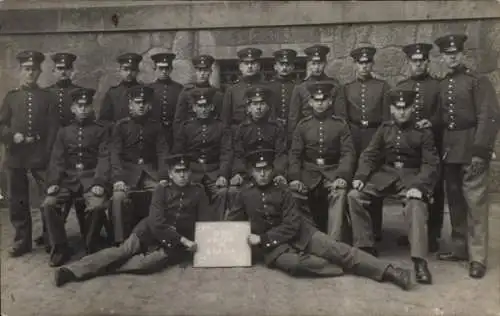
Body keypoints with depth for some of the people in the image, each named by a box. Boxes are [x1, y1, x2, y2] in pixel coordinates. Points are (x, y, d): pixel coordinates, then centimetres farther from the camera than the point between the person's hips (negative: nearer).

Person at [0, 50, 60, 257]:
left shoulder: (47, 97, 7)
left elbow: (54, 127, 2)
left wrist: (47, 151, -6)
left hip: (40, 155, -2)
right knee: (17, 201, 6)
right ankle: (22, 241, 19)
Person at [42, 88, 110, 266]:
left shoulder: (101, 130, 7)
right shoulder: (64, 132, 16)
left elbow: (104, 158, -3)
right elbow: (57, 160, 8)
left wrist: (99, 183, -19)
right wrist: (53, 182, -10)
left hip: (91, 178, -3)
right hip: (68, 178, 3)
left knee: (97, 206, -31)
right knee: (48, 204, -22)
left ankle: (90, 249, -8)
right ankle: (60, 249, -5)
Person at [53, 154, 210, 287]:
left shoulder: (198, 191, 1)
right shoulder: (162, 190, -3)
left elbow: (204, 220, 2)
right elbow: (157, 223, -13)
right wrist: (184, 240, -20)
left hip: (177, 243, 0)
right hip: (154, 232, 1)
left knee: (149, 262, -29)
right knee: (124, 250, -23)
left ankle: (102, 267, -26)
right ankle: (73, 269, -26)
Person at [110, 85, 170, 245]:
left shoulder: (156, 126, 12)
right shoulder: (121, 125, 7)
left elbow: (163, 153, 5)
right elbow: (115, 153, -2)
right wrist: (117, 179, -18)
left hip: (150, 171, 1)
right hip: (127, 171, -1)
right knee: (118, 197, -29)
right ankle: (121, 242, -18)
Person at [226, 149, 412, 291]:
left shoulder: (282, 193, 0)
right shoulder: (245, 195, 3)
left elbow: (292, 226, -9)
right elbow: (231, 221, 9)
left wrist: (262, 238, -15)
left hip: (300, 234, 1)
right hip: (274, 247, -1)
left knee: (338, 250, -18)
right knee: (294, 263, -37)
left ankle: (388, 271, -20)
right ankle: (343, 268, -23)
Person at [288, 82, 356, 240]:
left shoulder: (340, 124, 5)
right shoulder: (303, 125, 9)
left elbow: (348, 153, -2)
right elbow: (295, 153, 4)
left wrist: (343, 176, -19)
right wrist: (294, 178, -12)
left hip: (333, 172, -2)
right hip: (309, 172, 2)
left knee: (339, 193, -32)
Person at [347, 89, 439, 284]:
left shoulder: (423, 131, 0)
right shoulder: (384, 128, 10)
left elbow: (431, 164, -6)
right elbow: (369, 154, 7)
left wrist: (419, 186, -25)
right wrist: (360, 176, -11)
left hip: (412, 177, -3)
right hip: (386, 174, 4)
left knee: (416, 206, -34)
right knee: (354, 196, -16)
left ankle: (420, 262, -36)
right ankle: (366, 247, -9)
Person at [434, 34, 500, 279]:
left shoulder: (478, 81, -5)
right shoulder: (441, 85, 13)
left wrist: (480, 152, -19)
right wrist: (440, 147, 7)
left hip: (471, 149, -6)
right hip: (449, 150, 6)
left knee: (475, 202, -6)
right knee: (455, 201, 11)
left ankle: (477, 257, -1)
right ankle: (460, 249, 22)